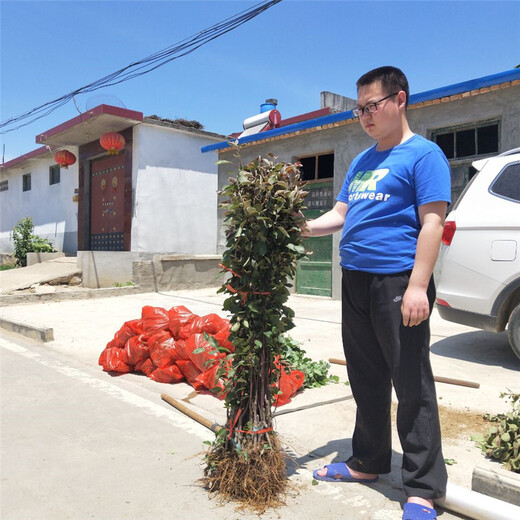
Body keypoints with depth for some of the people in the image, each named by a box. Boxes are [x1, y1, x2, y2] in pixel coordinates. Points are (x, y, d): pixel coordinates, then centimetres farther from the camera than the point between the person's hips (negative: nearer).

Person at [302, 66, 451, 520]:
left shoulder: (423, 154, -4)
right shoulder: (361, 161, 19)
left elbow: (432, 222, -12)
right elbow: (340, 214, 20)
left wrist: (418, 286, -20)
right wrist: (307, 227, 1)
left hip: (397, 281, -7)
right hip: (355, 280, 8)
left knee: (411, 384, 0)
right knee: (366, 380, 16)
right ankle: (368, 462, 31)